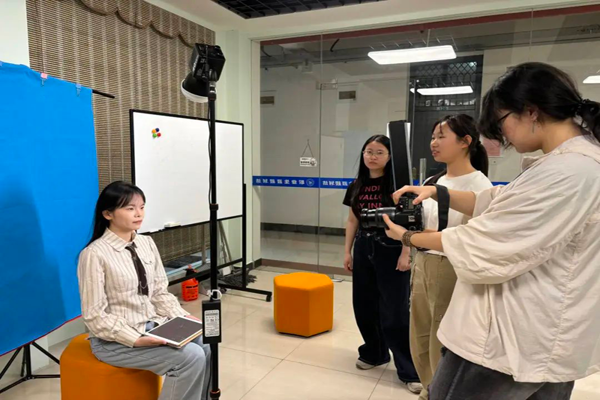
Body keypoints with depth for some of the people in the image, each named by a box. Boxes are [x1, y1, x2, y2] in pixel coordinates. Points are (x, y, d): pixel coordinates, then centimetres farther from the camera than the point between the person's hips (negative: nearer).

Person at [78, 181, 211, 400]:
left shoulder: (147, 243, 2)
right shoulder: (94, 254, -16)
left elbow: (160, 293, 7)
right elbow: (95, 316, -15)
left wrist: (183, 318, -8)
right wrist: (136, 340, -24)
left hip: (154, 325, 6)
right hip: (115, 339, -6)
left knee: (207, 347, -15)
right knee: (191, 357, -22)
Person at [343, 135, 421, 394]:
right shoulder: (357, 186, 8)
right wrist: (348, 252, 11)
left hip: (391, 250, -5)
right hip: (363, 249, 6)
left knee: (395, 312, -3)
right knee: (364, 305, 11)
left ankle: (409, 371, 10)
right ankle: (374, 353, 33)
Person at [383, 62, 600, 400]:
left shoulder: (569, 173, -26)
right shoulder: (572, 162, 9)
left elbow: (486, 247, -23)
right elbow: (498, 205, 14)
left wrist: (409, 238, -10)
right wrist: (436, 192, 3)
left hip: (516, 340, -10)